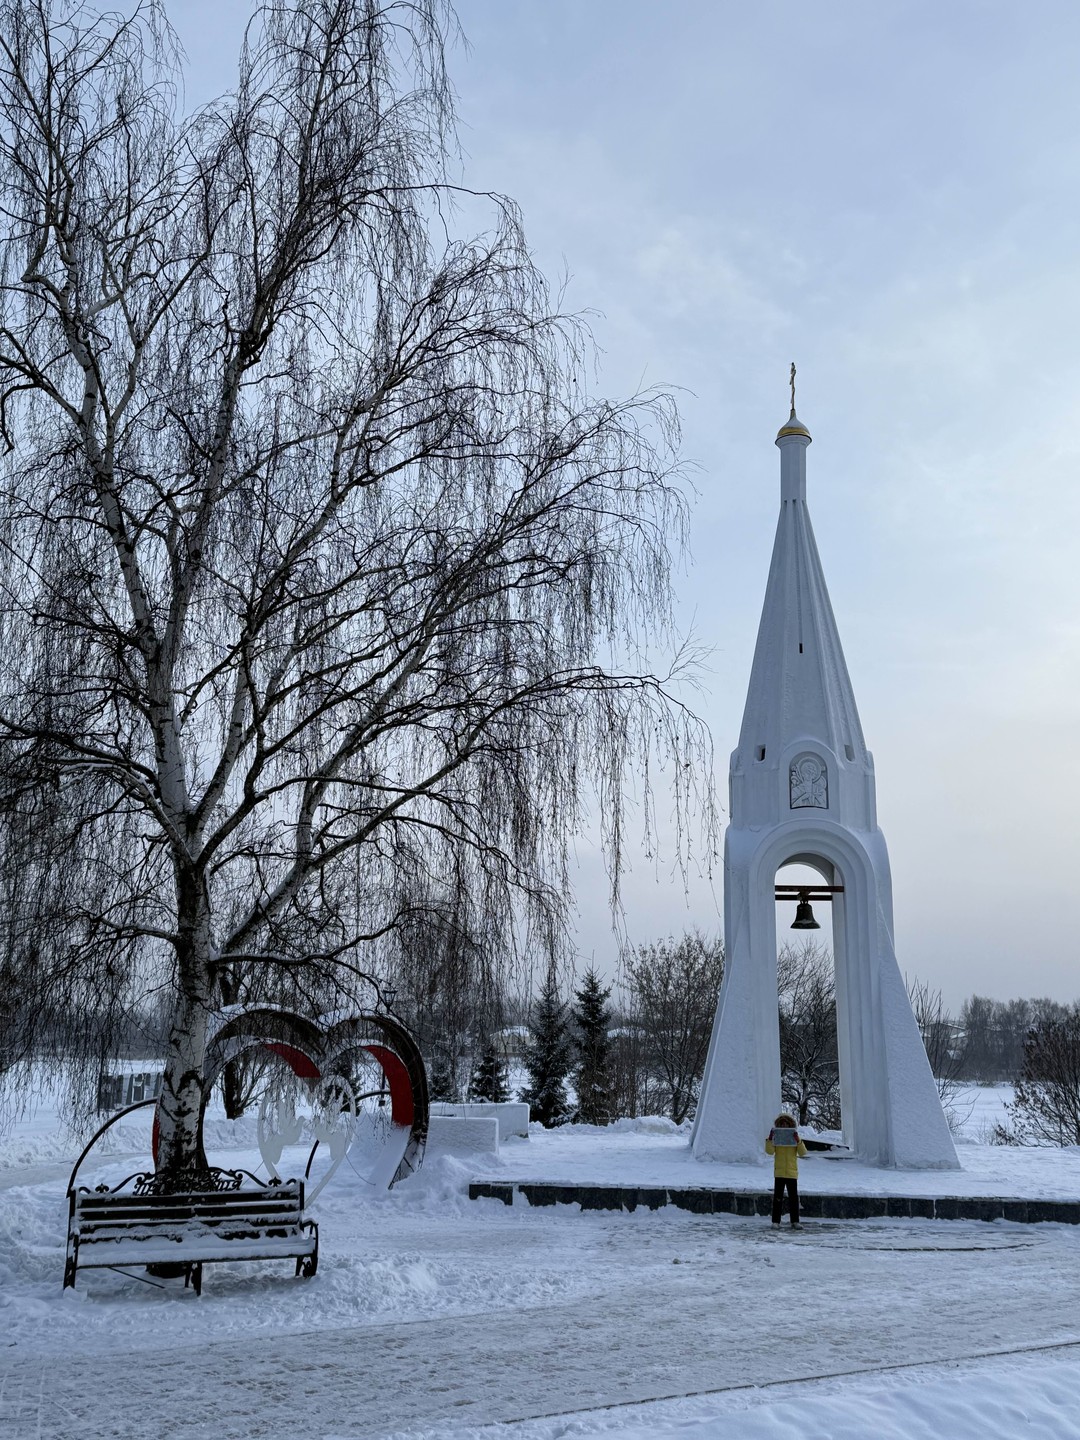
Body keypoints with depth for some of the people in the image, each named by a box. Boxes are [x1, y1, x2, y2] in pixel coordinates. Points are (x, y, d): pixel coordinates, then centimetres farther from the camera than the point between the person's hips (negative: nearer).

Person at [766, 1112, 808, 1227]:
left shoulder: (795, 1138, 6)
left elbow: (802, 1152, -5)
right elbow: (769, 1151, -8)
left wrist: (798, 1141, -20)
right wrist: (769, 1139, -20)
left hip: (792, 1173, 1)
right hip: (779, 1173, -1)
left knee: (793, 1198, 3)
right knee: (778, 1197, 2)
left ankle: (795, 1221, 9)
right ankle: (775, 1221, 5)